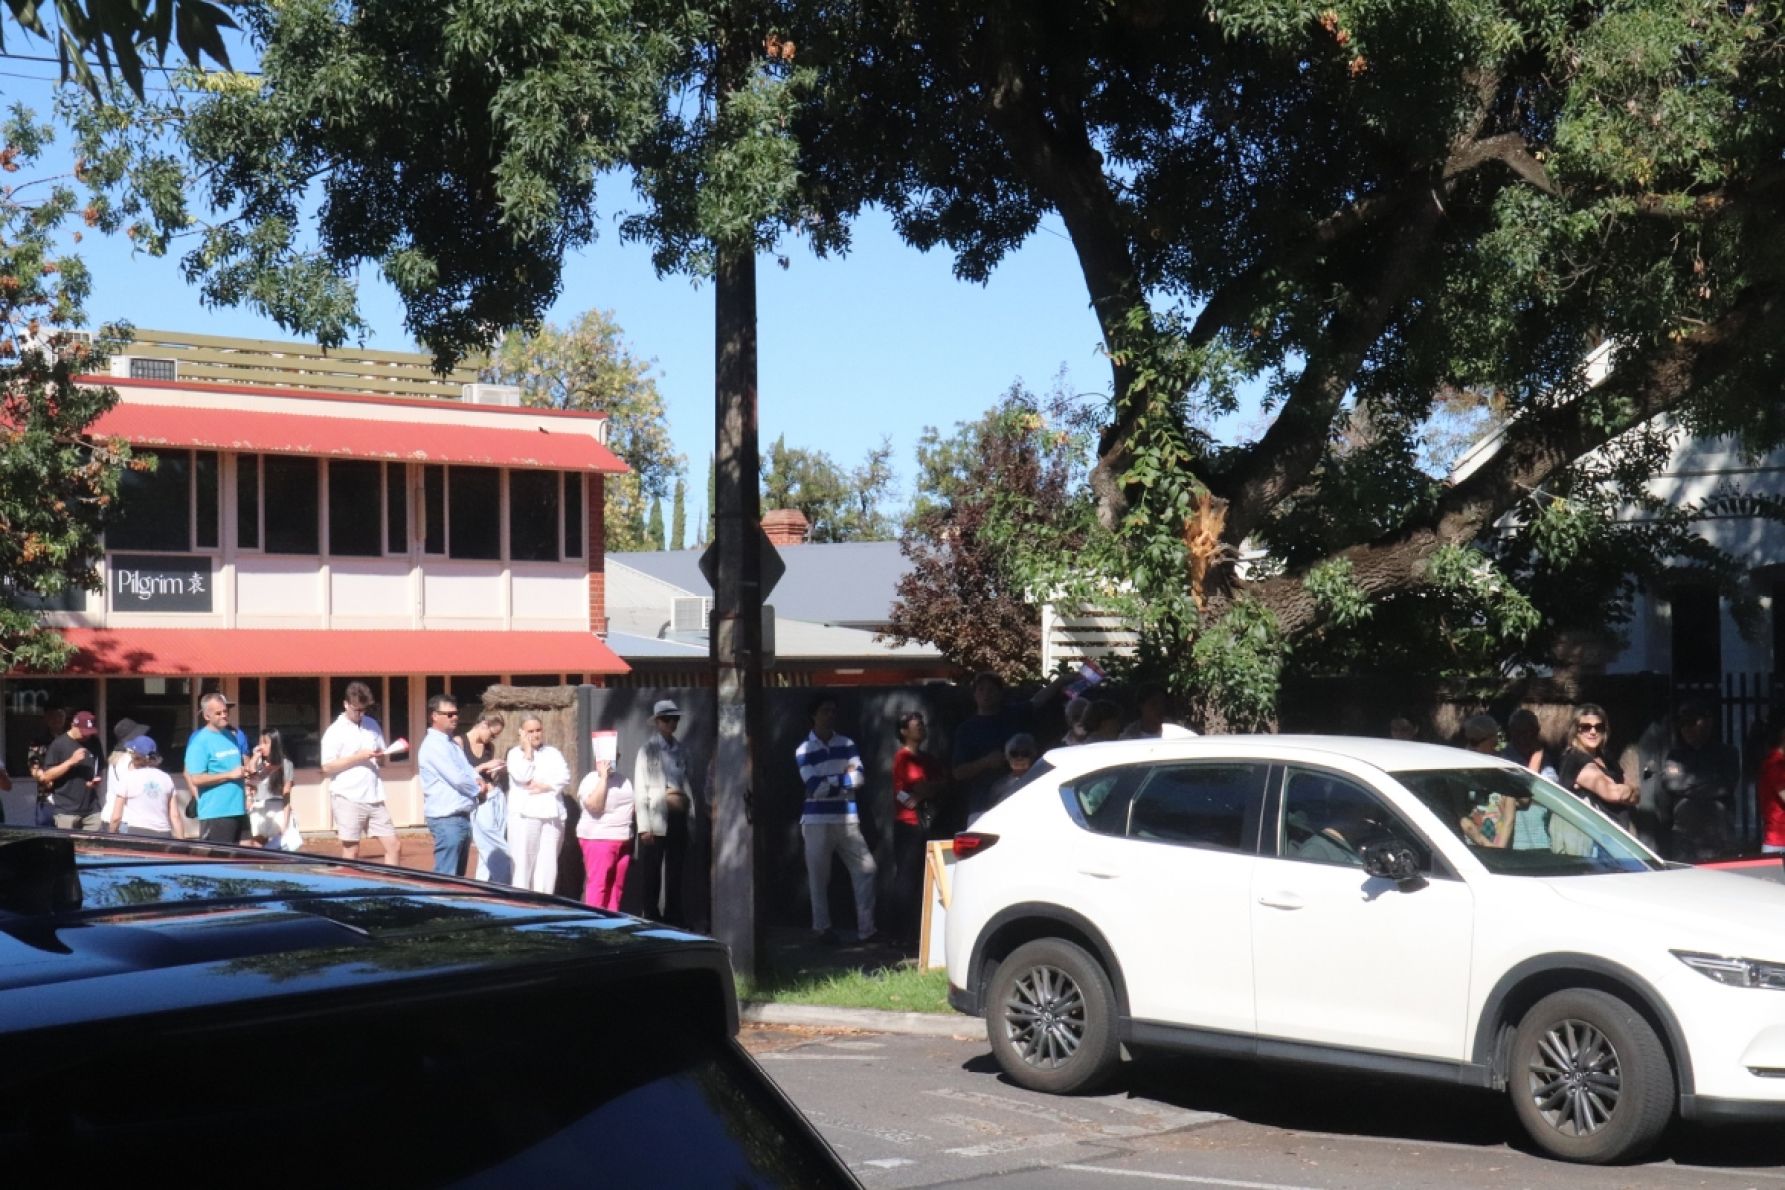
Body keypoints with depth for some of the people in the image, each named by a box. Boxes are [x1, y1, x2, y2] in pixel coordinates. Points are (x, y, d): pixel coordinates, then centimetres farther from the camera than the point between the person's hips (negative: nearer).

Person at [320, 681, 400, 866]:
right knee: (351, 851, -1)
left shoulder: (372, 725, 13)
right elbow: (327, 767, -11)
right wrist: (358, 757, -16)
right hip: (348, 799, -5)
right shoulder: (335, 731, -4)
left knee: (394, 846, 3)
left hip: (374, 797, 6)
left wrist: (379, 756, -3)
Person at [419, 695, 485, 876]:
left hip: (462, 817, 10)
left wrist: (478, 779, -3)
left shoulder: (452, 744, 16)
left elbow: (467, 769, 20)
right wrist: (478, 789, -2)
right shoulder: (433, 745, -14)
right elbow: (457, 778, -19)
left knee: (458, 875, 12)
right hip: (446, 819, -10)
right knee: (445, 876, -11)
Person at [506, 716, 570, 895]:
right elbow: (522, 777, -9)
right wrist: (528, 751, -2)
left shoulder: (553, 753, 17)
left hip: (552, 815, 3)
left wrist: (545, 786, -8)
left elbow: (565, 778, 5)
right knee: (523, 861, -8)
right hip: (525, 814, -3)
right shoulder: (515, 753, 8)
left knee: (548, 863, 0)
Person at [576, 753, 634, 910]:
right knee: (597, 884, -9)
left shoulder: (623, 780, 14)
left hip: (623, 840, 6)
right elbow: (594, 806, -22)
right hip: (599, 839, -6)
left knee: (617, 885, 6)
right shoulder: (591, 780, -7)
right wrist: (603, 777, -19)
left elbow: (633, 806, 24)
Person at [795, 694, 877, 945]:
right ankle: (822, 927, 13)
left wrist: (831, 783, -10)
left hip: (847, 819, 3)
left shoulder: (847, 744, 10)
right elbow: (815, 787, -12)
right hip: (817, 821, -3)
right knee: (818, 877, 1)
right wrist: (844, 778, -4)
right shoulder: (804, 750, 0)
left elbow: (860, 777, -2)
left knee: (865, 868, -5)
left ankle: (866, 928, -2)